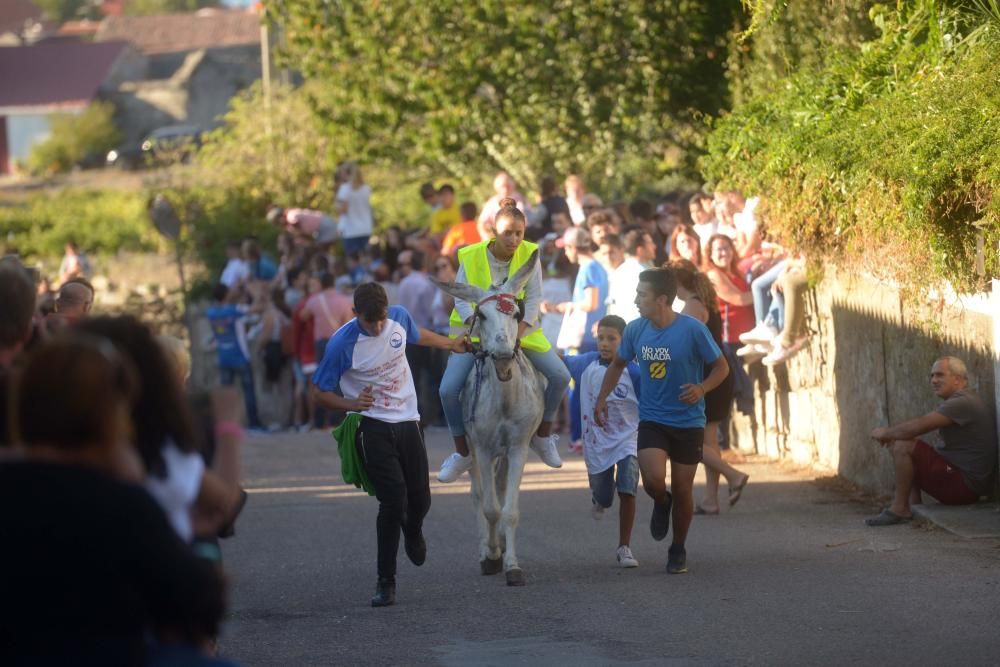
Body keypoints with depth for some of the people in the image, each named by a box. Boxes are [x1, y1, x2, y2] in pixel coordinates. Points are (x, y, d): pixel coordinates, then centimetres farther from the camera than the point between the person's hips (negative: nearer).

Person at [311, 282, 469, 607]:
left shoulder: (400, 317, -5)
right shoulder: (342, 343, -19)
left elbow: (416, 335, 22)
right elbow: (320, 392, -11)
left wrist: (450, 344, 36)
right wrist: (352, 404, -29)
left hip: (407, 422, 5)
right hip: (373, 428, -5)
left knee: (420, 500, 6)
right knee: (394, 501, -16)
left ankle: (413, 533, 45)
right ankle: (386, 582, -3)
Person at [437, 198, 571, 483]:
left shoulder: (529, 255, -11)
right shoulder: (471, 257, -15)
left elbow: (534, 298, -10)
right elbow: (461, 298, -15)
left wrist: (522, 326, -24)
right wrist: (474, 320, -33)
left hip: (519, 329, 2)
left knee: (560, 376, -10)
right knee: (448, 389, -16)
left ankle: (543, 437, 12)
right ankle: (463, 453, 3)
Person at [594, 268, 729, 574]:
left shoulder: (693, 330, -15)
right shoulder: (635, 329, -3)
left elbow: (721, 367, -6)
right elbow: (618, 364, 15)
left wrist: (701, 388, -24)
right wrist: (601, 399, 7)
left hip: (688, 422, -2)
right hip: (651, 420, 2)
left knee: (682, 490, 5)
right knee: (653, 479, -21)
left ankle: (678, 549, 28)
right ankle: (661, 503, 17)